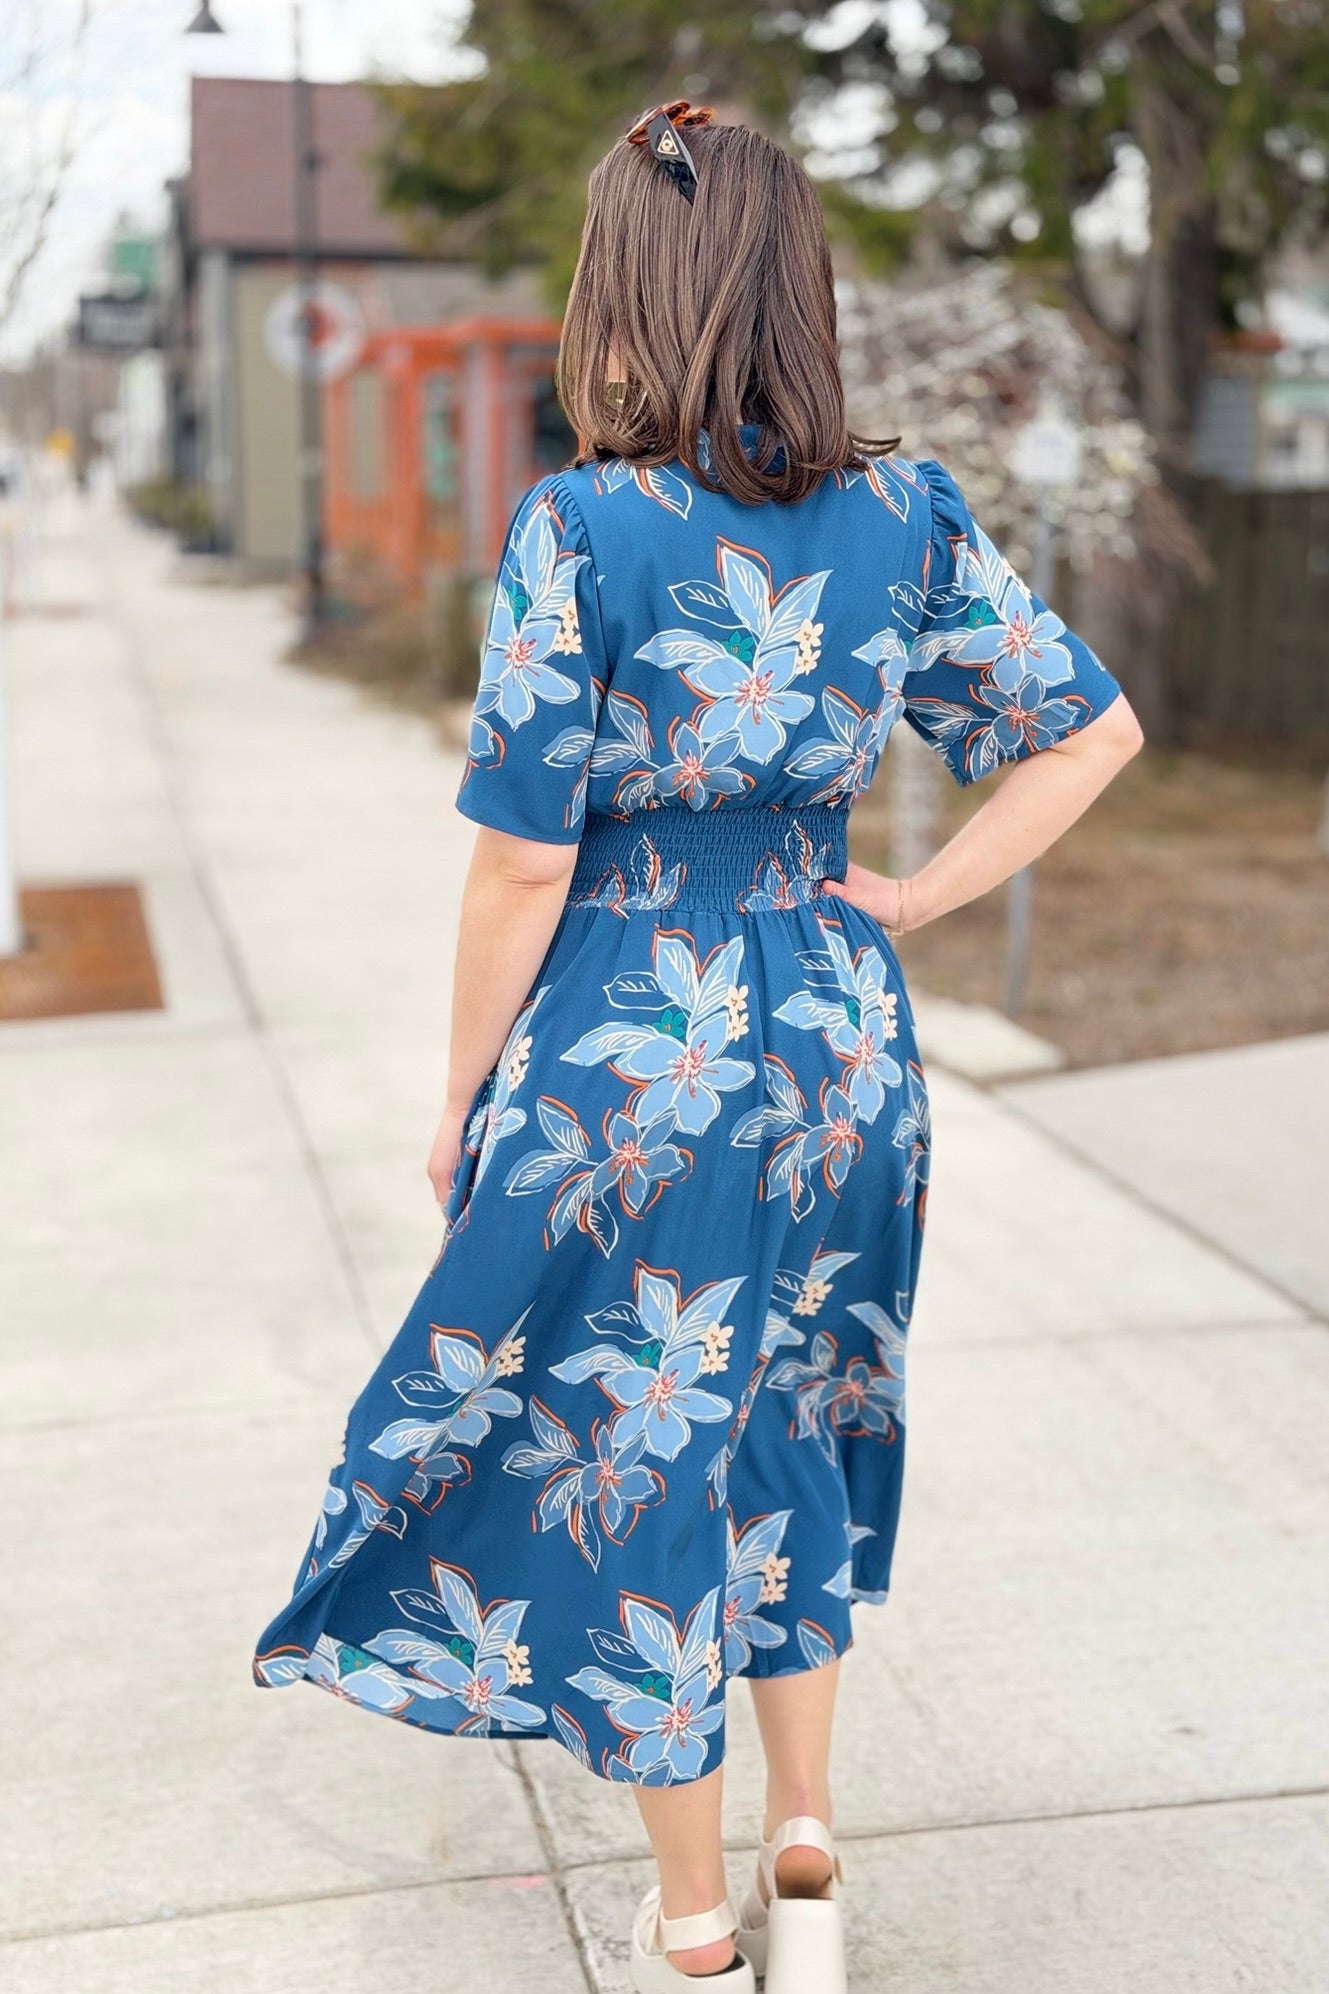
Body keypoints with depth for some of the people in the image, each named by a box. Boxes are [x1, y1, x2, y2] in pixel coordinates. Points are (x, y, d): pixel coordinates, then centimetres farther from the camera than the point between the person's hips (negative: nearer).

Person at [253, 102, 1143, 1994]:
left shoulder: (579, 528, -16)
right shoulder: (907, 514, -2)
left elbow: (525, 863, -15)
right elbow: (1095, 726, 5)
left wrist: (466, 1105, -2)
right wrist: (917, 899, 5)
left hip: (628, 1064, -5)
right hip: (840, 1046, 5)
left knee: (635, 1464, 12)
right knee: (784, 1437, 24)